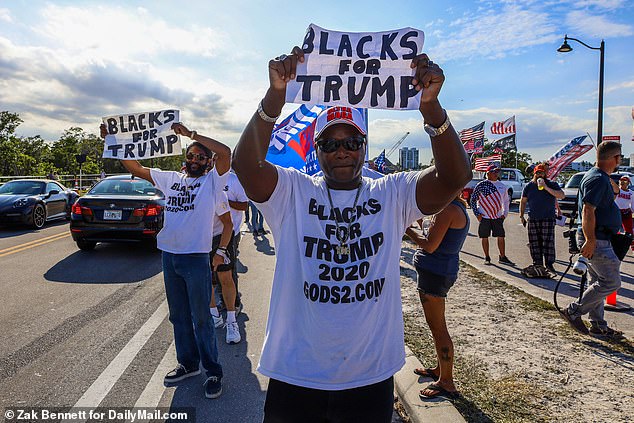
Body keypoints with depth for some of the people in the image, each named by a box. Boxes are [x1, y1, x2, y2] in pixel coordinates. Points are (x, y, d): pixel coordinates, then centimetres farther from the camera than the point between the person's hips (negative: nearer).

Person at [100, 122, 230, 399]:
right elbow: (136, 169, 19)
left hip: (196, 258, -6)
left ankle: (213, 371, 15)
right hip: (169, 255, 6)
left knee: (201, 318, 0)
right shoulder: (170, 178, 12)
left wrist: (191, 134, -15)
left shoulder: (212, 181, -3)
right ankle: (187, 363, 33)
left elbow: (225, 152, -19)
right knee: (178, 316, 16)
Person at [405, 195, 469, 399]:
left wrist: (407, 229, -10)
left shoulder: (448, 210, -20)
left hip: (436, 272, -11)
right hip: (440, 270, 11)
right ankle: (440, 369, 36)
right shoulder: (458, 207, 12)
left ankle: (446, 382, 10)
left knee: (437, 326, -1)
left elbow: (430, 246, -22)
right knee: (436, 324, 21)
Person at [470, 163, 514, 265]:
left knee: (501, 237, 1)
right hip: (484, 217, -3)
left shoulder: (502, 186, 8)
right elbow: (473, 200, 0)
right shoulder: (481, 185, -3)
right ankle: (487, 258, 16)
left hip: (498, 217, 3)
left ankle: (503, 257, 12)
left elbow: (506, 201, 19)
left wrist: (505, 214, 10)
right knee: (485, 237, 4)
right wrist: (477, 214, -6)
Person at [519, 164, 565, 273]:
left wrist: (546, 188, -20)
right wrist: (521, 216, 10)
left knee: (548, 242, -6)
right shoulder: (529, 186, 9)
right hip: (533, 219, 3)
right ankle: (537, 264, 15)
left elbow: (562, 195, -14)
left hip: (548, 219, -3)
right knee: (534, 243, 5)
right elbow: (523, 201, 16)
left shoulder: (552, 184, 2)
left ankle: (549, 264, 2)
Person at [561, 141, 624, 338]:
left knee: (599, 282, 15)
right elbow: (588, 211, -26)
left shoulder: (600, 177, 16)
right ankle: (574, 311, 1)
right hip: (597, 240, -11)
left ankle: (598, 325, 24)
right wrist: (590, 240, -28)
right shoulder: (598, 179, -18)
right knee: (611, 281, -7)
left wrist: (614, 191, 17)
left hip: (596, 239, 11)